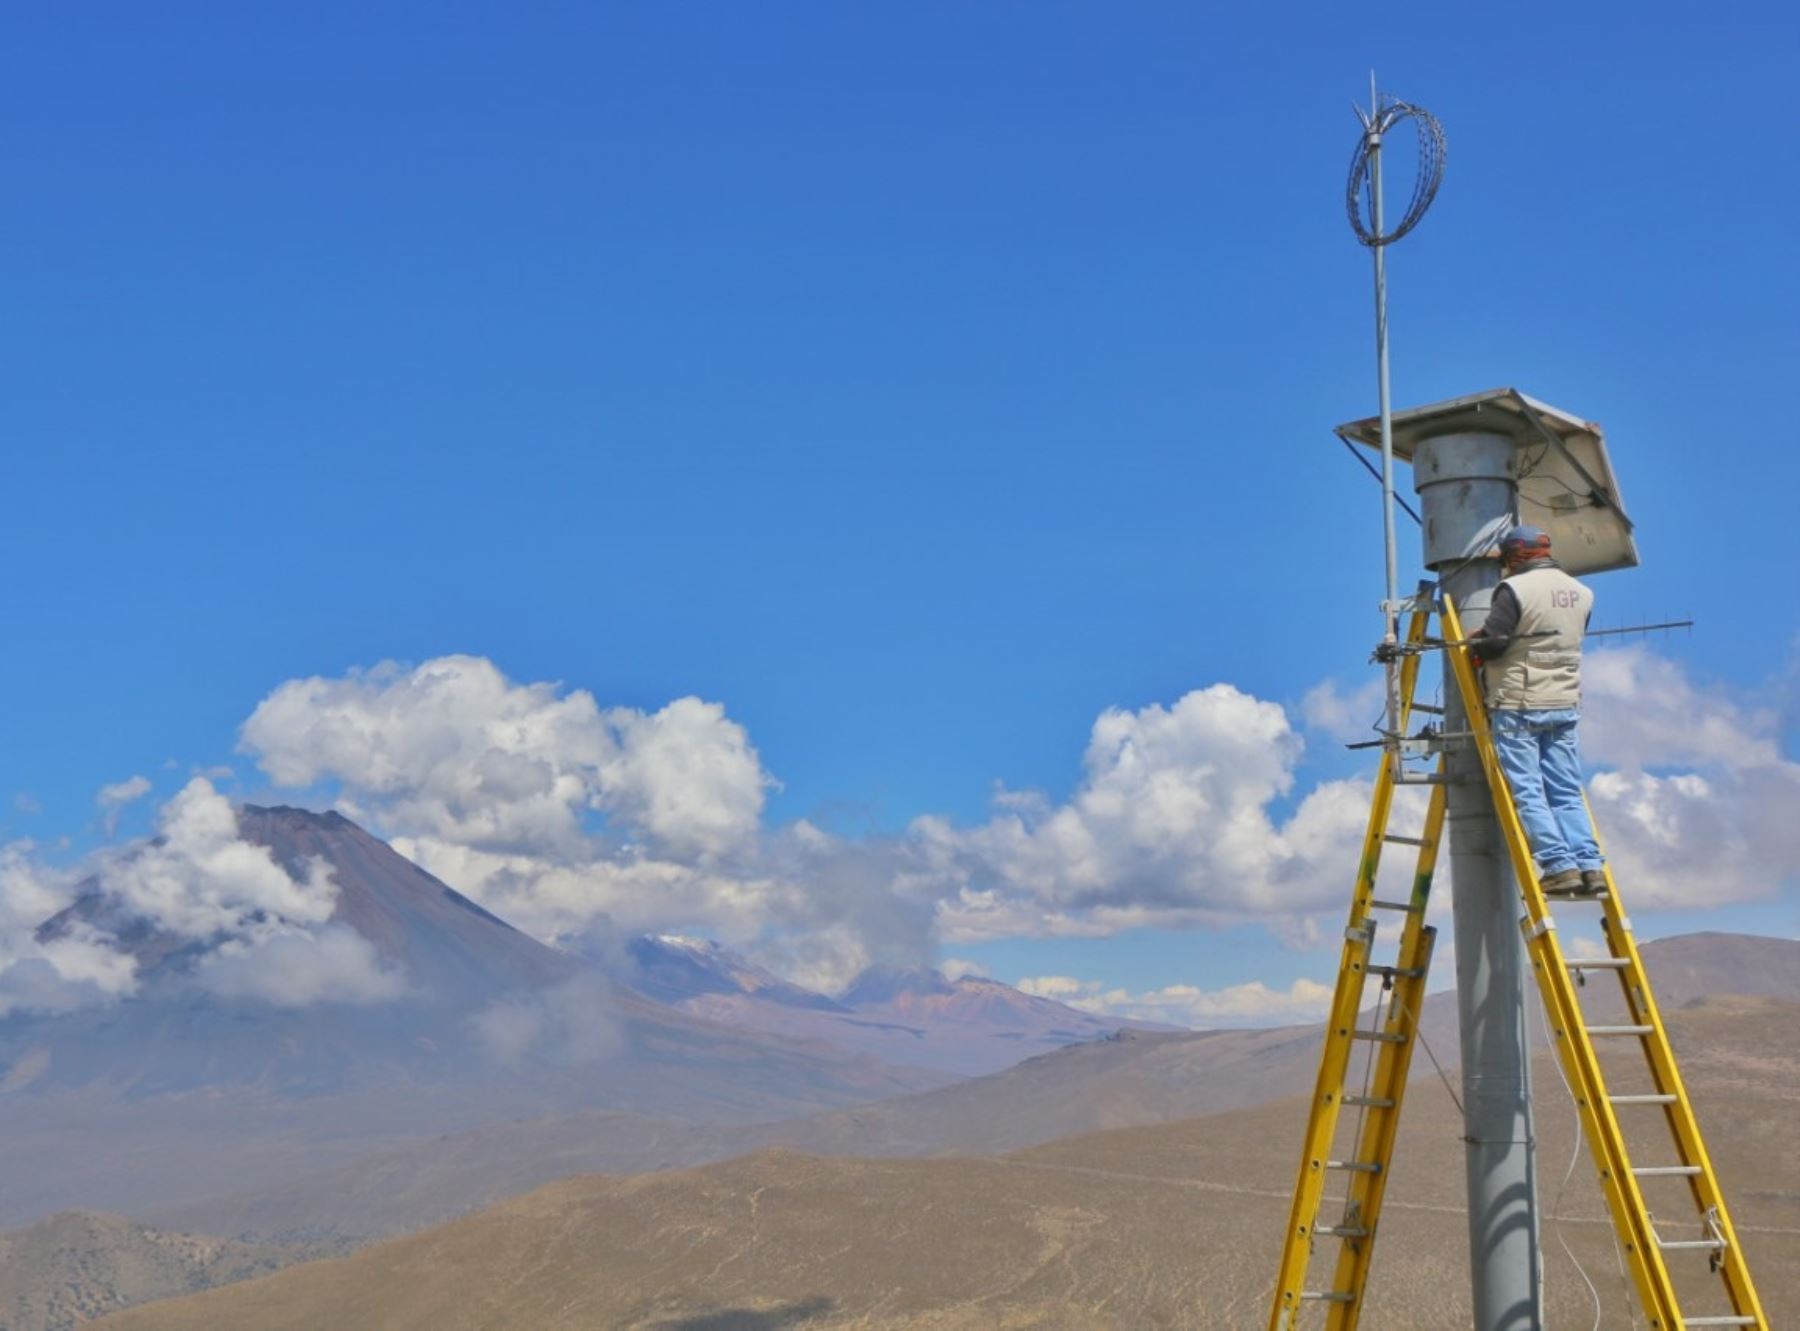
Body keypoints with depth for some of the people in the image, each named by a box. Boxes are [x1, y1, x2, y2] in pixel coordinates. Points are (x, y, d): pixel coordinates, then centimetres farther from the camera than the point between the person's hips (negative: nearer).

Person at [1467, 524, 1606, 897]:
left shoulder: (1514, 589, -11)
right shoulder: (1581, 593, 11)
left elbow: (1490, 644, -16)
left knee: (1526, 792, -3)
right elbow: (1569, 641, 15)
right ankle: (1590, 866, 2)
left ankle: (1560, 867, -10)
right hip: (1565, 704, 7)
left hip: (1518, 705, -7)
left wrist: (1473, 645, 7)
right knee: (1566, 791, 10)